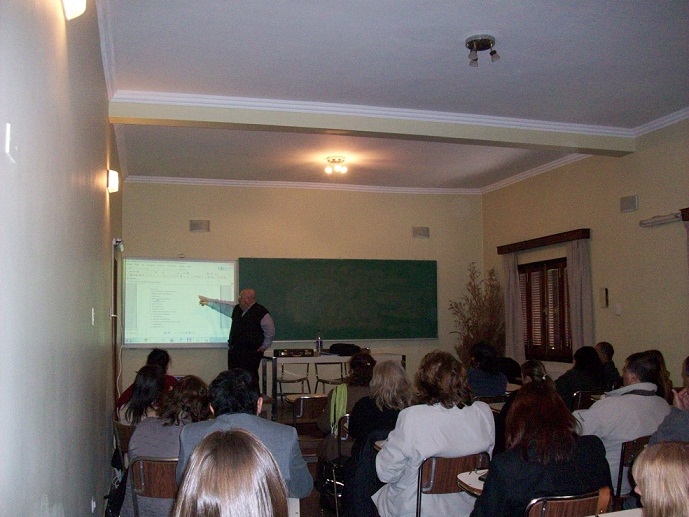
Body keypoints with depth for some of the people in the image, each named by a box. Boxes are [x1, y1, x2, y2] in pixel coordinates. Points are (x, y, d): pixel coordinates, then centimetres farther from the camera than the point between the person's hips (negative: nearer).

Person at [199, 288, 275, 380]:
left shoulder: (261, 312, -12)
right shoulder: (237, 308, 11)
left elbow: (270, 331, -8)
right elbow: (224, 306, 26)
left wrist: (264, 346, -4)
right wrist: (208, 301, 30)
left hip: (251, 352, -7)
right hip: (234, 351, 8)